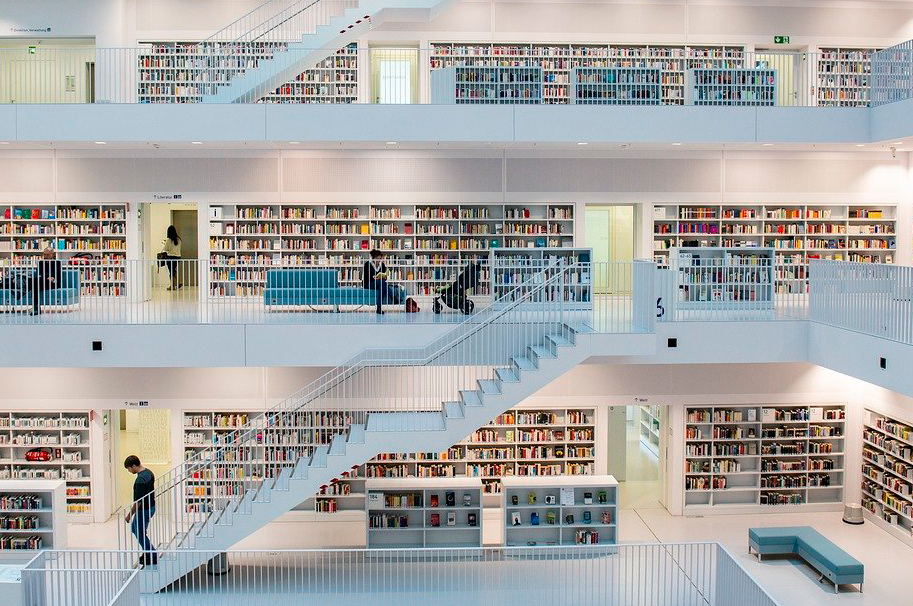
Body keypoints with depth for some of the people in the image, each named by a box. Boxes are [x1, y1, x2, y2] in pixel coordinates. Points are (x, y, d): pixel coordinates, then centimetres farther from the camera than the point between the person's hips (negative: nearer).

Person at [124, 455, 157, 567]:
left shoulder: (140, 480, -29)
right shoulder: (149, 472, 1)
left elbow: (138, 501, -26)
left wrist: (129, 515, -15)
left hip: (143, 510, -10)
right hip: (151, 506, 10)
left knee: (140, 534, 7)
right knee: (134, 528, 25)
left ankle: (153, 558, 17)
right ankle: (147, 552, 30)